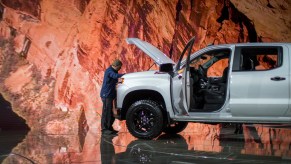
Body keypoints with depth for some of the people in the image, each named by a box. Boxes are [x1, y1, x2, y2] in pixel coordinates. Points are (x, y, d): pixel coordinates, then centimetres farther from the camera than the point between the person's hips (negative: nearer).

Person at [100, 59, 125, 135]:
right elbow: (116, 76, -31)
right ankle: (104, 129, -8)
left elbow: (115, 80, 22)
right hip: (106, 94, -10)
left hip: (110, 95, 10)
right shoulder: (109, 71, -14)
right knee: (106, 112, -9)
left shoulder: (113, 71, 19)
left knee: (110, 112, 13)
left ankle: (109, 128, 20)